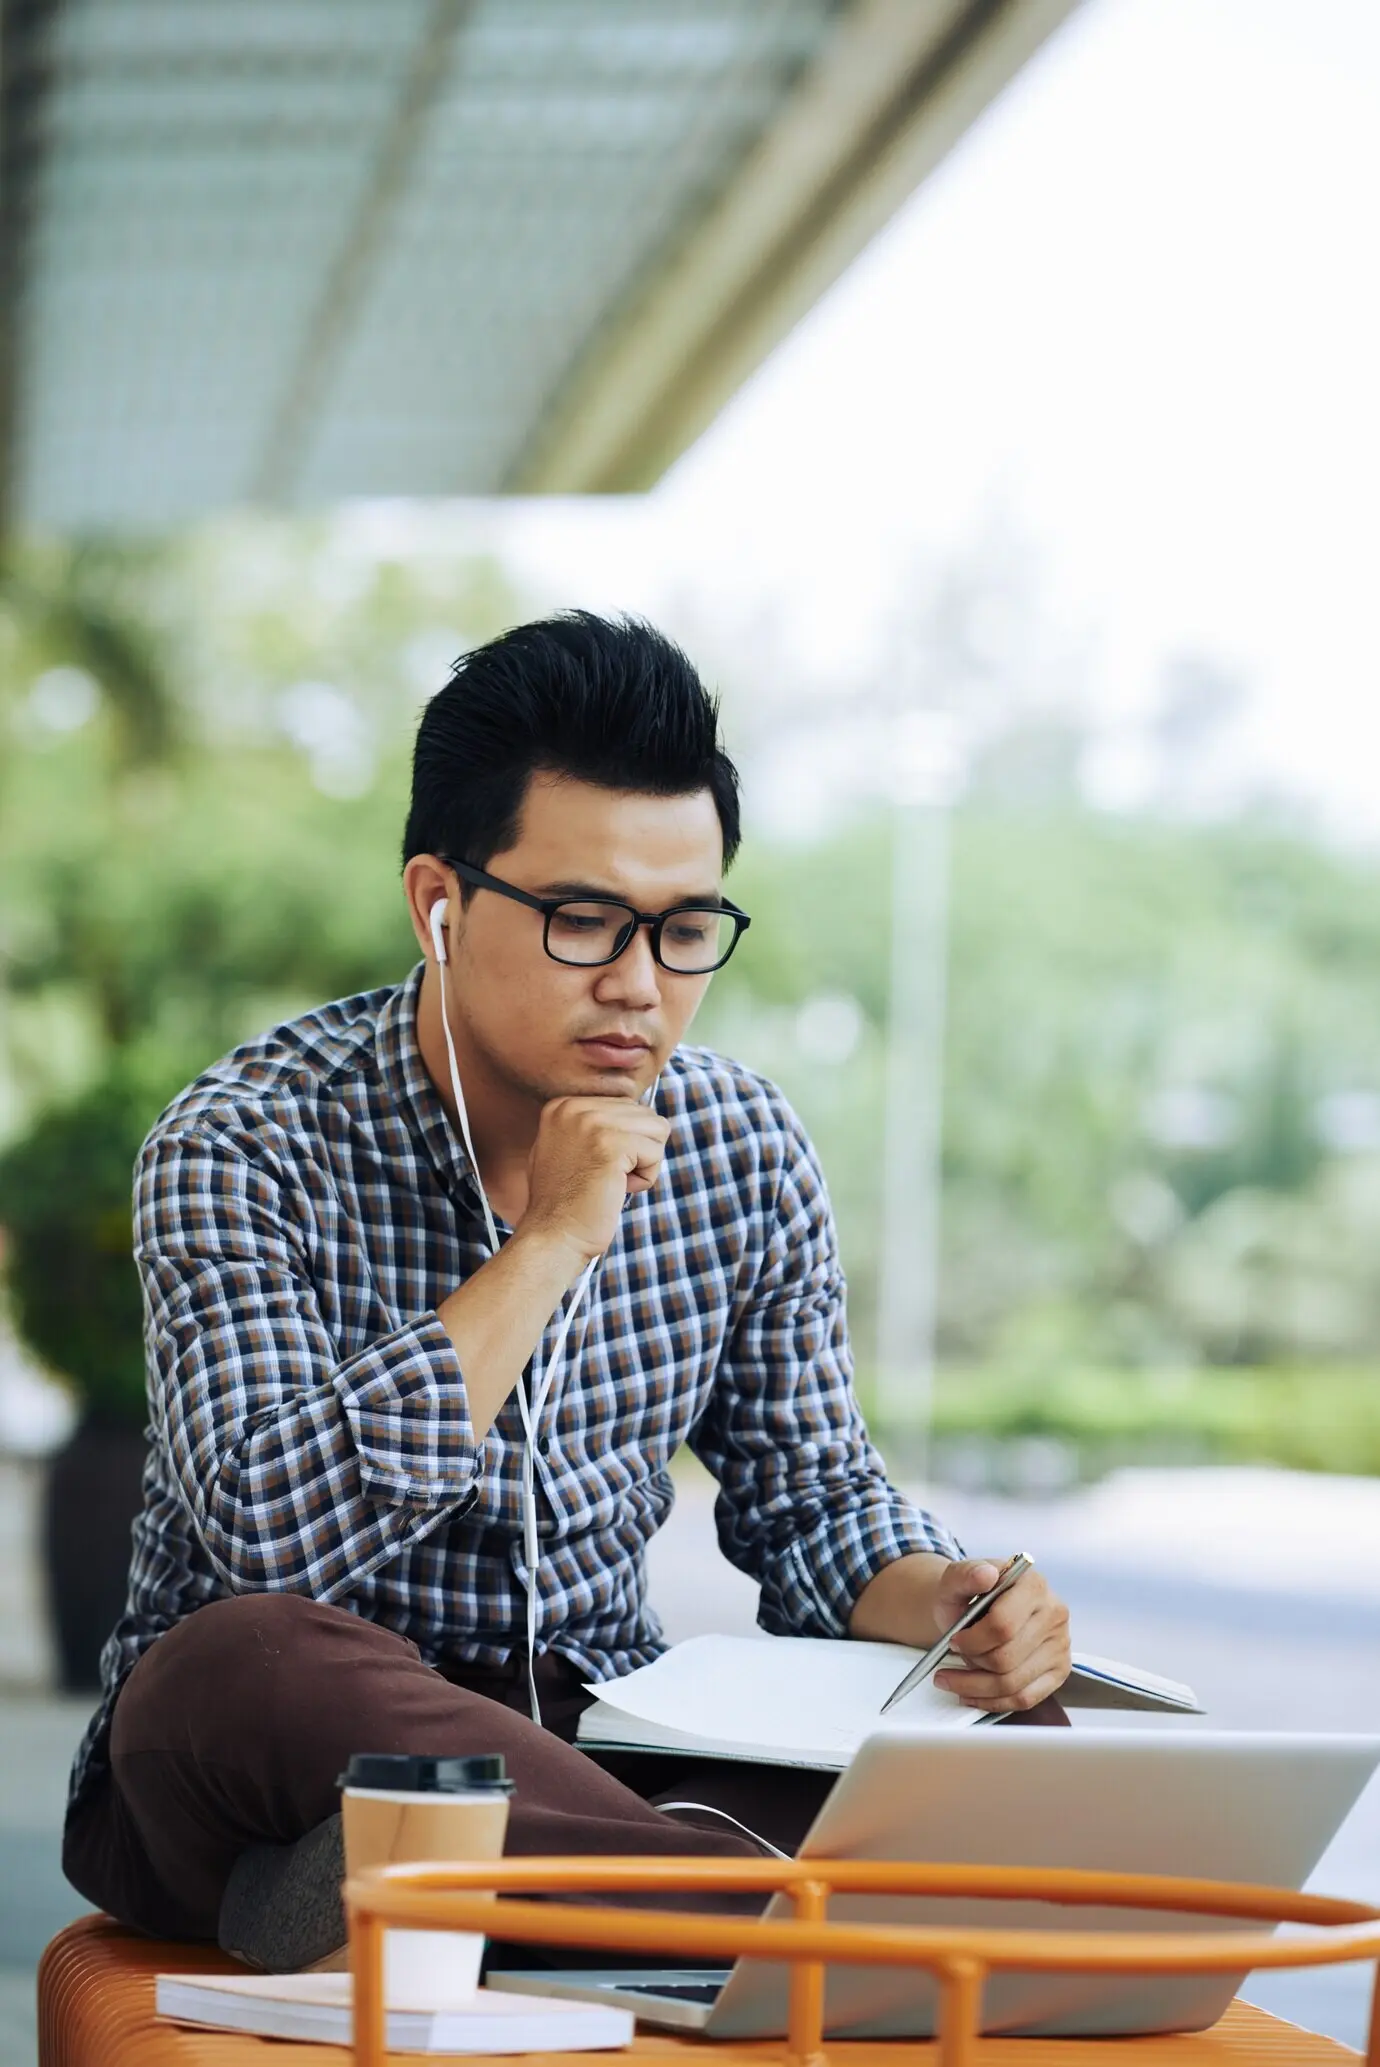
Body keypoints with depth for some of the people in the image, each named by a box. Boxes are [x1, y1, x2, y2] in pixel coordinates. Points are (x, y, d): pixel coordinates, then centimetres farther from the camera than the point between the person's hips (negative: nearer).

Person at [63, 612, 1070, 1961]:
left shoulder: (739, 1150, 1)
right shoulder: (247, 1147, -14)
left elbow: (810, 1496, 12)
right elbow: (273, 1544, -27)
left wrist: (940, 1600, -12)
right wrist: (548, 1244, -24)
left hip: (589, 1744, 5)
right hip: (283, 1752, -4)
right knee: (242, 1663, -38)